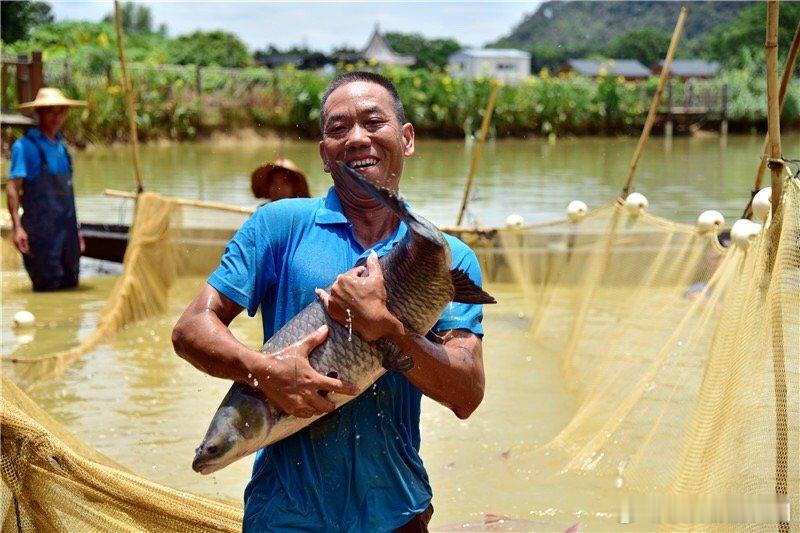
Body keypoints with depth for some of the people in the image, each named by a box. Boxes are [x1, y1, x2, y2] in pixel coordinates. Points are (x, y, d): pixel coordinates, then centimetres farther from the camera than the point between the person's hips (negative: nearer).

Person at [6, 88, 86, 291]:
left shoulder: (61, 146, 16)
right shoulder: (25, 146, -6)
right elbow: (12, 188, -10)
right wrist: (17, 226, -18)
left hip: (66, 229, 7)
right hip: (41, 231, -7)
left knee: (70, 285, 7)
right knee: (48, 288, -8)